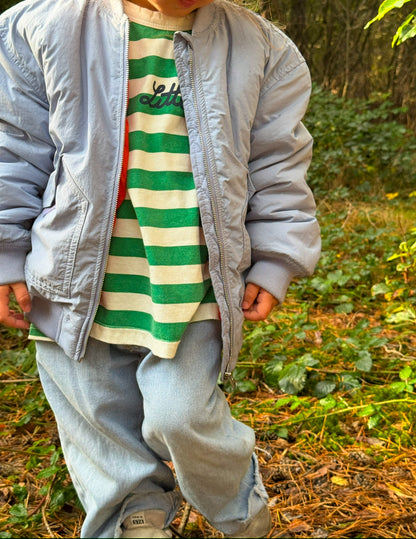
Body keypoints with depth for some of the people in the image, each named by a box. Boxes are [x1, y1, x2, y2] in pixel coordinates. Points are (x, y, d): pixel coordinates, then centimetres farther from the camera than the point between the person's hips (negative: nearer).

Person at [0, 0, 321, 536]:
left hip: (194, 288, -1)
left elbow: (277, 170, 6)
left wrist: (273, 264, 3)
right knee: (100, 420, 12)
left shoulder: (259, 49, 1)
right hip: (79, 278, 2)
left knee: (180, 415, -6)